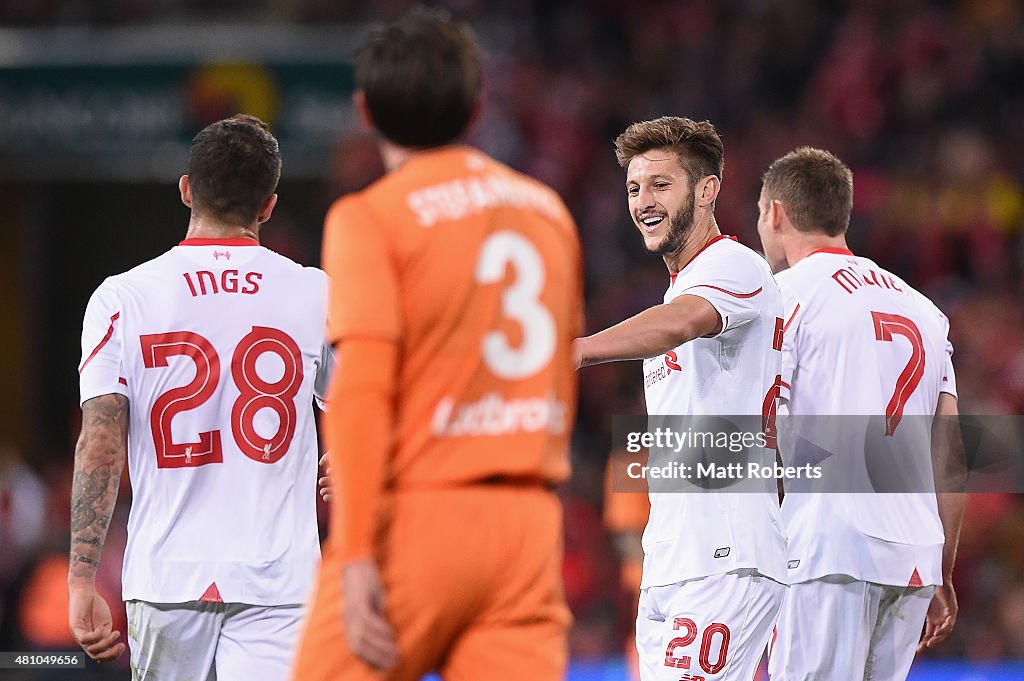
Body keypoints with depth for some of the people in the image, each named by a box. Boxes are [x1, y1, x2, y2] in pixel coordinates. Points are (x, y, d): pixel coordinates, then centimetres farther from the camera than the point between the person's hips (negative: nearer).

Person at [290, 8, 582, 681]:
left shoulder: (371, 217, -5)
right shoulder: (550, 211, 13)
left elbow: (362, 391, -14)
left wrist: (356, 555, -17)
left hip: (416, 521, -5)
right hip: (528, 520, 5)